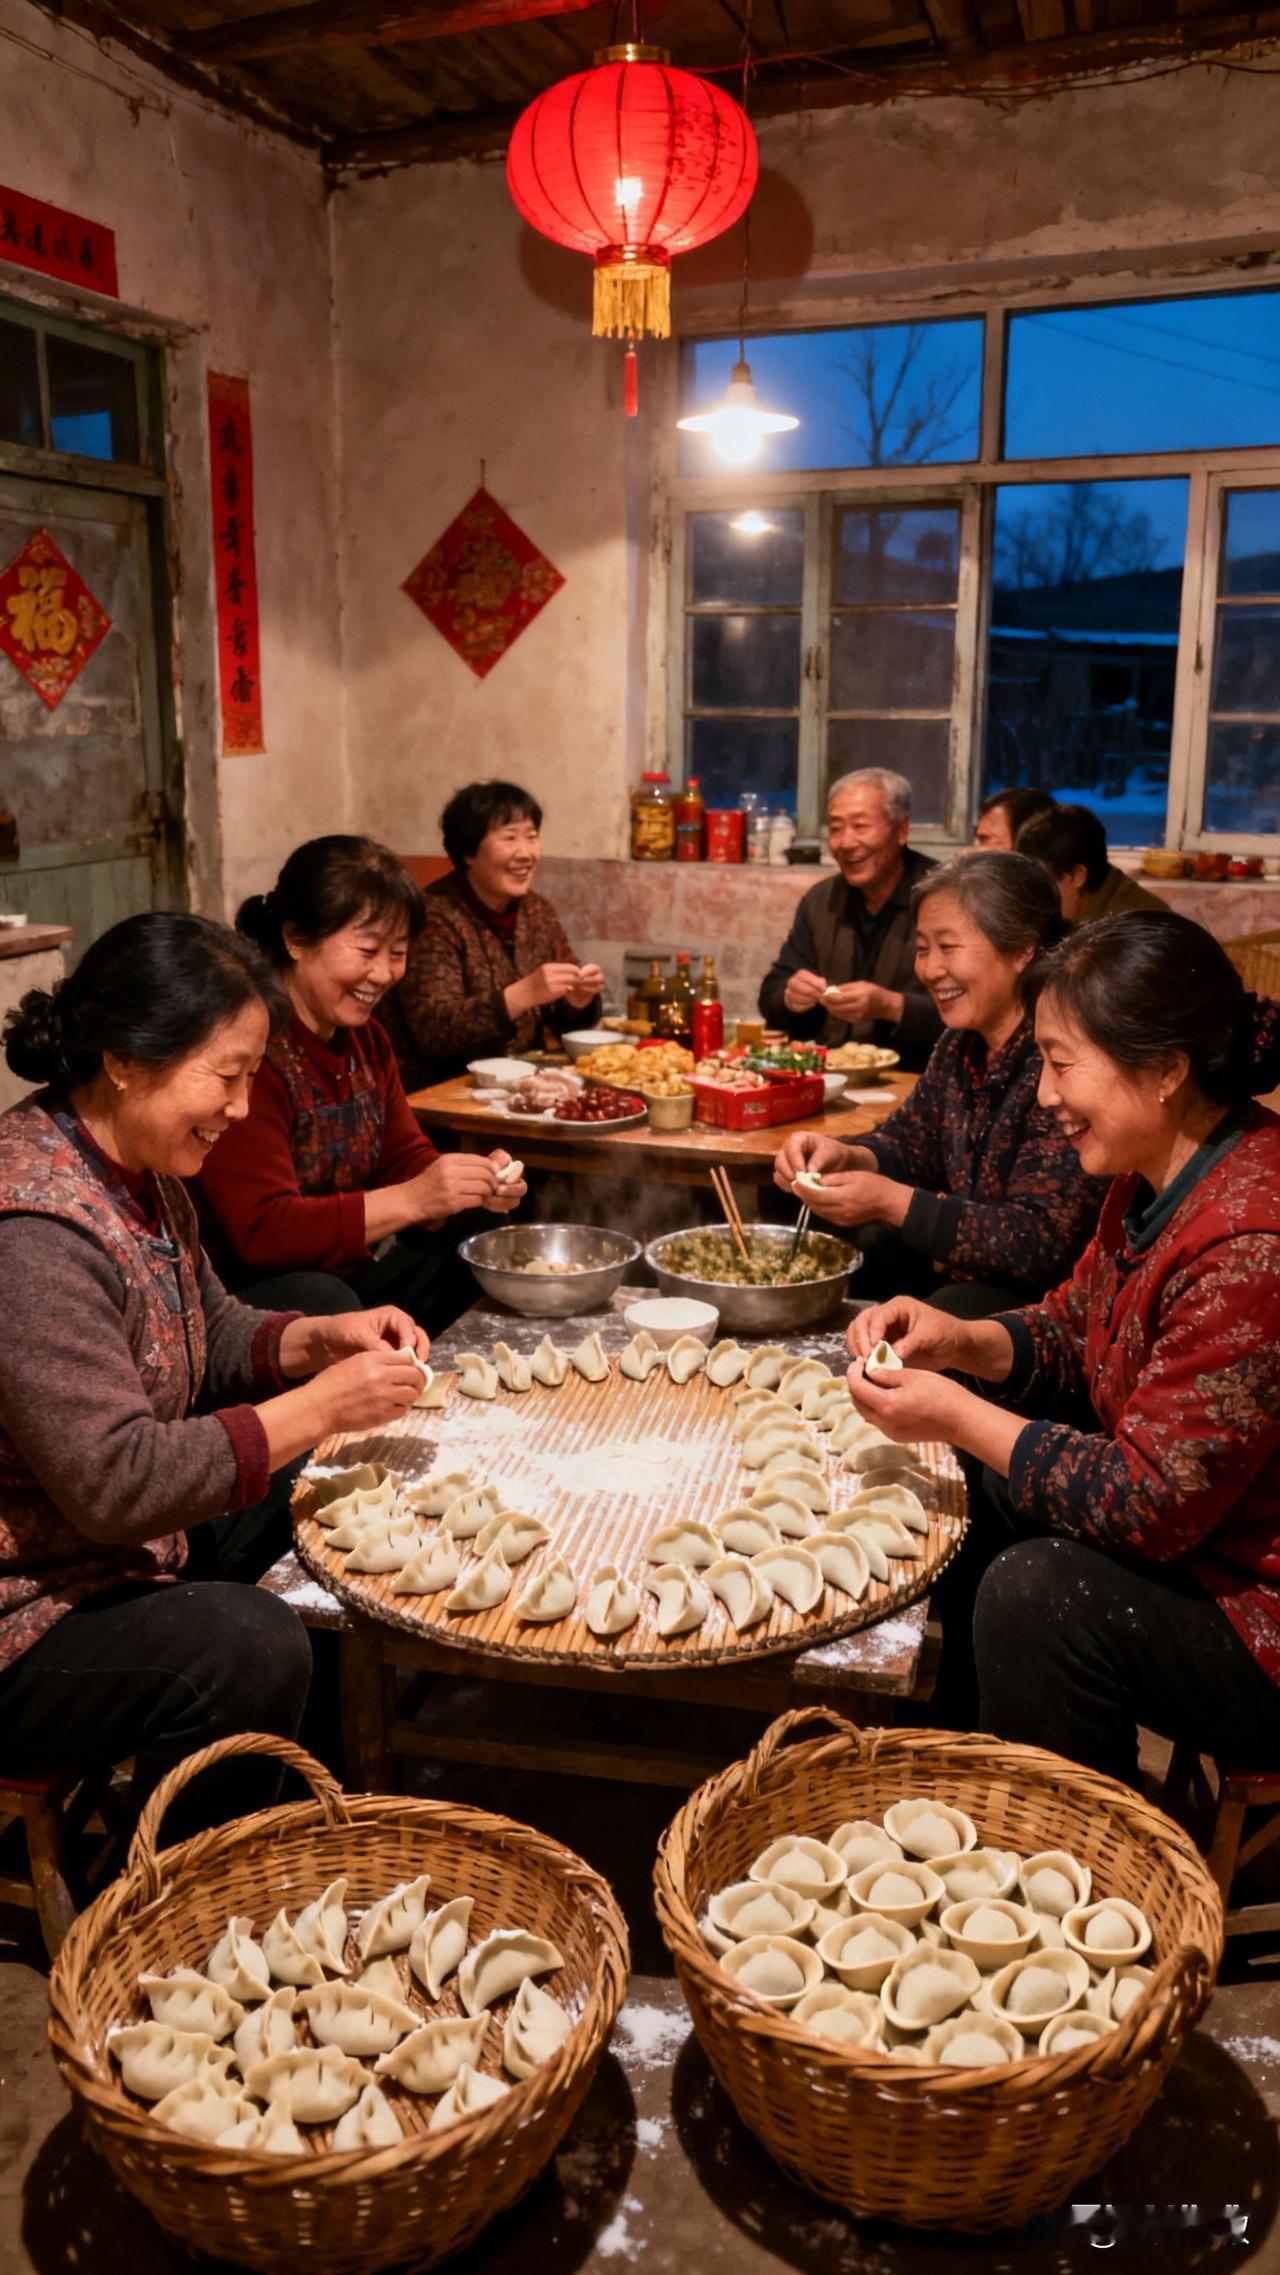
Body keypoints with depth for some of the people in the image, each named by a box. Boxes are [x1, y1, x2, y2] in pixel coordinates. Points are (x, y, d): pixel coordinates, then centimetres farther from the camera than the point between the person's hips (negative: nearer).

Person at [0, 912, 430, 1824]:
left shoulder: (141, 1172, 3)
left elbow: (208, 1334, 15)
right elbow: (114, 1482, -30)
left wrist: (318, 1339, -4)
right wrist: (317, 1408, -25)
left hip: (133, 1538, 10)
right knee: (252, 1648, -29)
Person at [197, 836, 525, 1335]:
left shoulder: (364, 1038, 9)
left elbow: (406, 1157, 9)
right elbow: (262, 1232, -26)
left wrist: (474, 1184, -13)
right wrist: (412, 1199, -33)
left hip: (342, 1271, 9)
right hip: (241, 1291, -9)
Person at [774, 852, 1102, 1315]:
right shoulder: (962, 1045, 2)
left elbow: (1041, 1243, -25)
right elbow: (906, 1146, 14)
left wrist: (889, 1202, -24)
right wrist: (846, 1158, -8)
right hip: (958, 1272, 8)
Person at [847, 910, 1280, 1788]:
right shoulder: (1155, 1174, -1)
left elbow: (1150, 1503, -27)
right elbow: (1074, 1330, 11)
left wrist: (958, 1416, -21)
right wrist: (961, 1341, -8)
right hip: (1185, 1541, 10)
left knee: (1037, 1591, -25)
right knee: (978, 1508, 9)